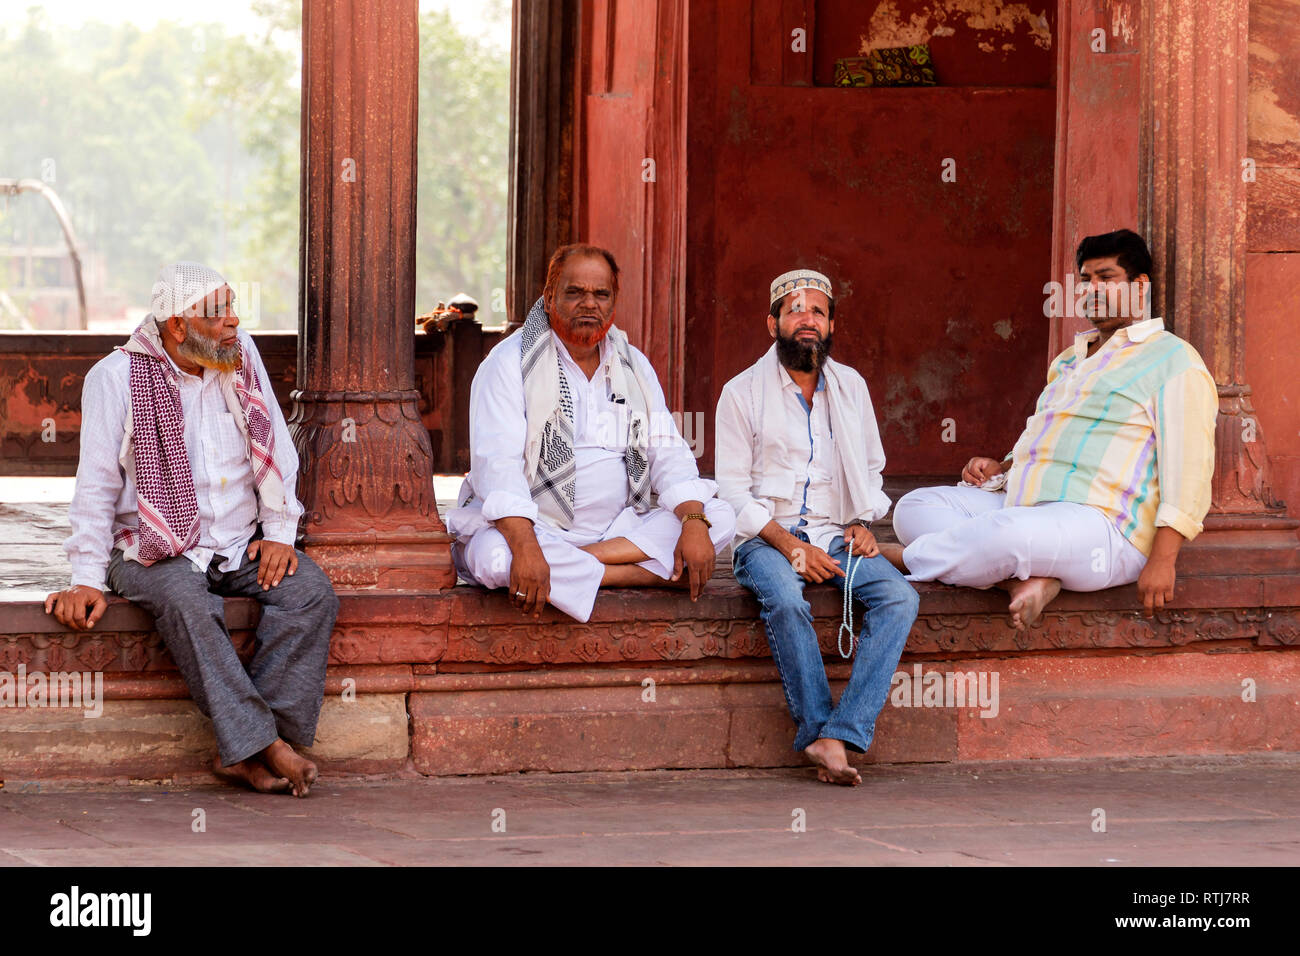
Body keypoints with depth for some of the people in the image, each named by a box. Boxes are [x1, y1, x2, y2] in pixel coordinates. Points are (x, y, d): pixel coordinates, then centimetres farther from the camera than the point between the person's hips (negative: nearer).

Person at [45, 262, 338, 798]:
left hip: (242, 545, 4)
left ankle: (246, 754, -29)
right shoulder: (117, 376, -6)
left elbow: (278, 452, 11)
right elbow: (97, 483, -7)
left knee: (311, 591, -24)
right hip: (155, 551, -4)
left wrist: (280, 532, -1)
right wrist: (87, 579, -14)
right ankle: (262, 742, -37)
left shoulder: (241, 357, 6)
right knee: (188, 604, -37)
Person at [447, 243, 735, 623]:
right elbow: (497, 463, -19)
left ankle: (576, 563, -25)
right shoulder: (510, 362, -6)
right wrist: (526, 548, -35)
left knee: (720, 519, -15)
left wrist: (694, 524, -15)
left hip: (617, 530, 5)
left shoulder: (634, 367, 13)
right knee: (493, 555, -40)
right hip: (534, 529, -5)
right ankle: (660, 574, -30)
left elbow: (668, 455, 7)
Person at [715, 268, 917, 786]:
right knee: (785, 599, -37)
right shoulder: (743, 392, 3)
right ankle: (821, 733, -30)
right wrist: (789, 545, -15)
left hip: (837, 536, 4)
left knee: (900, 596, -26)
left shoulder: (851, 387, 16)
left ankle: (838, 736, -33)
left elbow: (871, 468, 26)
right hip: (766, 539, -4)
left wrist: (864, 521, 5)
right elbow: (732, 490, -2)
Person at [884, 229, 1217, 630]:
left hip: (1103, 526, -9)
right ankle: (1025, 579, -24)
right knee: (915, 507, -4)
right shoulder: (1069, 360, 27)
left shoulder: (1173, 361, -1)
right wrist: (1003, 468, 15)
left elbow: (1189, 466, -10)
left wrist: (1162, 560, -20)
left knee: (1001, 533, -38)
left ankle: (899, 558, -13)